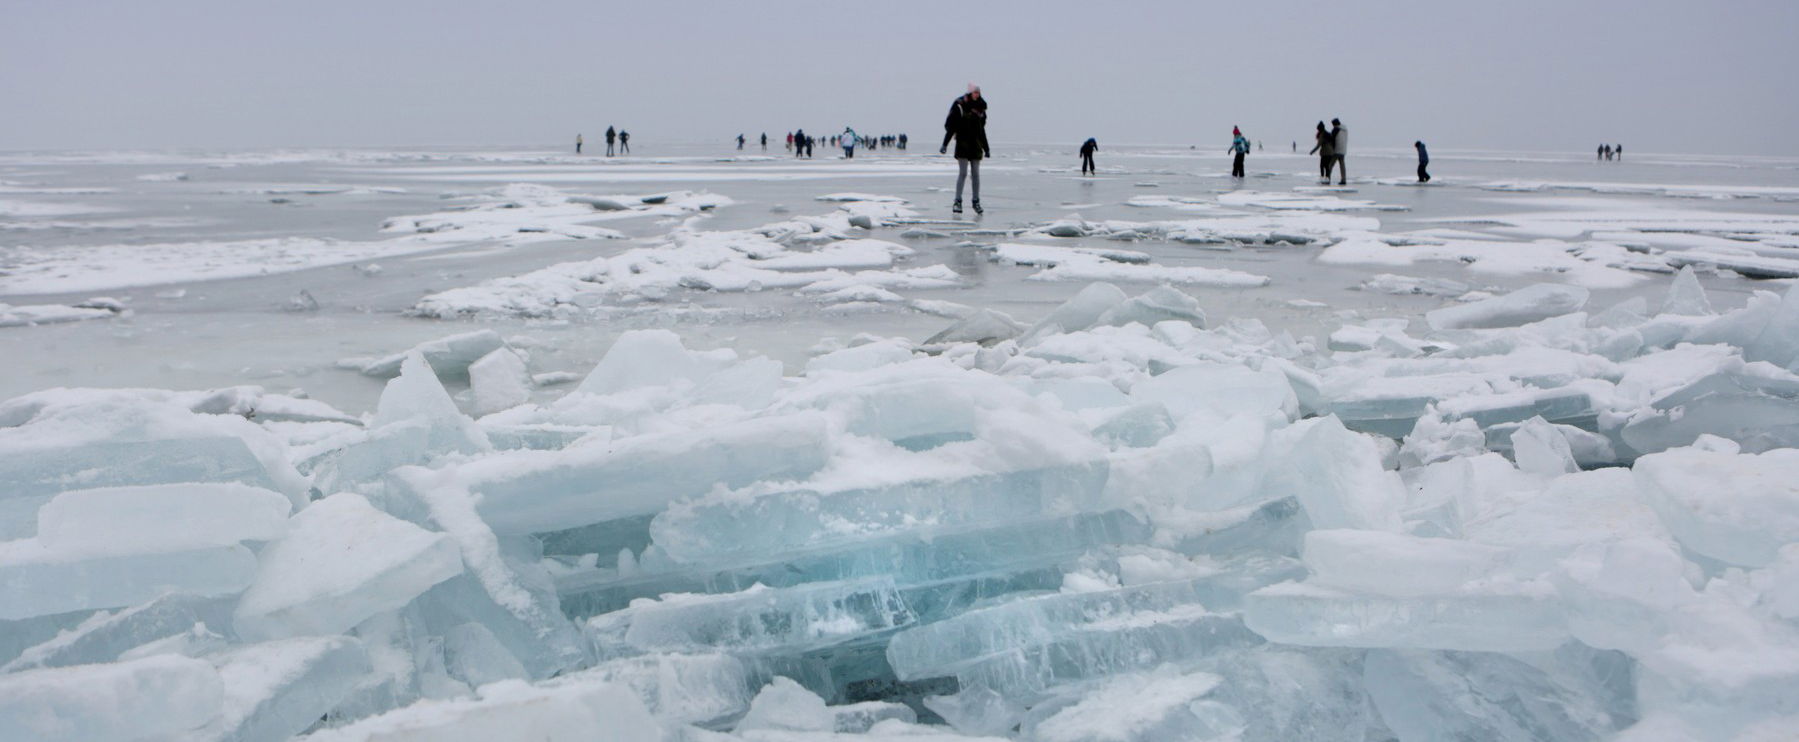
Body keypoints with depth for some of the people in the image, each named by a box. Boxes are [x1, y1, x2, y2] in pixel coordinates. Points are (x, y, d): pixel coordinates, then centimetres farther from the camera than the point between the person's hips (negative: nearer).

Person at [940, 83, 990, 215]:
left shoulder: (980, 107, 10)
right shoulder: (959, 105, -6)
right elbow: (950, 126, -6)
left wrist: (986, 148, 22)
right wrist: (945, 144, -13)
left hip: (976, 145, 5)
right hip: (962, 143, -5)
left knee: (976, 174, 5)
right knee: (962, 173, -8)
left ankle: (976, 202, 12)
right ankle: (957, 202, -3)